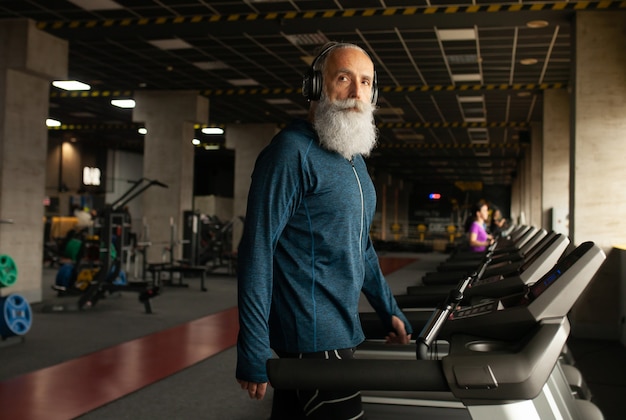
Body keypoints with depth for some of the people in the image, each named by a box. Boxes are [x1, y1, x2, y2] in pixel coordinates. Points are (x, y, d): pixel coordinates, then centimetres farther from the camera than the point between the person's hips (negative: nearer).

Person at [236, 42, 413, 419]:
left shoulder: (353, 160, 15)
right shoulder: (293, 151, -13)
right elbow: (257, 250, -17)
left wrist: (389, 310, 20)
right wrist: (253, 354, -19)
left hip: (340, 329, 8)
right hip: (313, 338, -8)